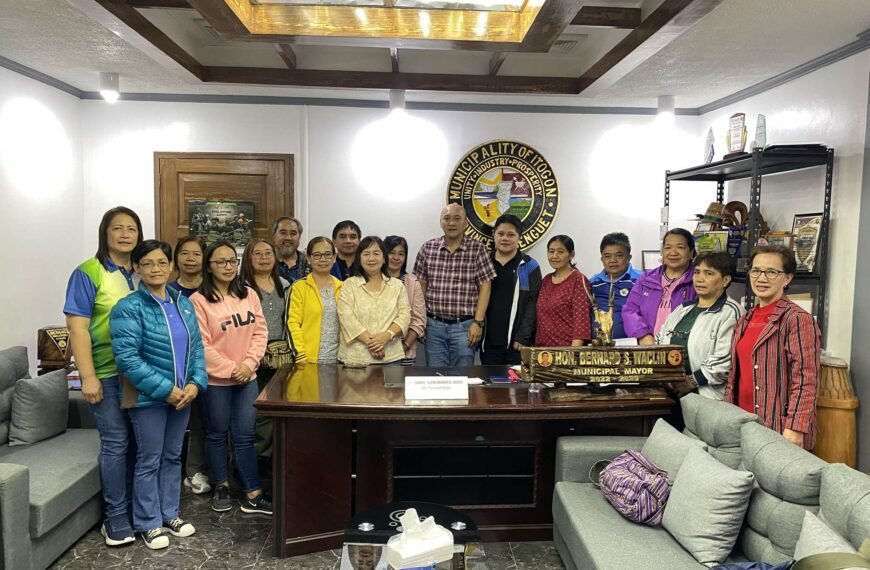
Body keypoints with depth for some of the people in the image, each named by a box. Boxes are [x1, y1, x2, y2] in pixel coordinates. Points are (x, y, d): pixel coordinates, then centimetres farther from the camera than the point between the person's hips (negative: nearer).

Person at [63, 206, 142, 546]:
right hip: (107, 374, -5)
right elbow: (77, 327, -12)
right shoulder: (88, 273, -7)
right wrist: (88, 376, -17)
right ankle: (117, 518, 13)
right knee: (116, 442, -1)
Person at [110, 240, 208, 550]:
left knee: (173, 456, 17)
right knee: (149, 460, 7)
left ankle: (170, 514, 32)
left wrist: (195, 383, -8)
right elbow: (127, 358, -20)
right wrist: (166, 389, -21)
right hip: (148, 397, -5)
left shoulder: (184, 303, 6)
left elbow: (197, 347, 6)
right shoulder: (129, 308, -13)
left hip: (182, 394, 6)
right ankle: (148, 523, 23)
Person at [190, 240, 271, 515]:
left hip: (247, 378, 4)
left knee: (245, 436, 7)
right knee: (218, 434, 12)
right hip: (216, 379, -3)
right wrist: (230, 369, -14)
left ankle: (252, 495, 13)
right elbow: (200, 344, -13)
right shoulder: (198, 300, -10)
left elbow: (260, 332, 3)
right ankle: (221, 487, 30)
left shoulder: (249, 295, 4)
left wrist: (249, 364, -9)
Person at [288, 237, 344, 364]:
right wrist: (300, 356, -14)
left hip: (337, 359, 4)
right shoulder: (299, 287, -2)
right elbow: (293, 323, -7)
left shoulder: (341, 288, 10)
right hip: (309, 360, -4)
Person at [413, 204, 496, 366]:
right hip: (433, 324, 2)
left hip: (465, 326, -2)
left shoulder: (477, 250, -2)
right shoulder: (428, 248, 4)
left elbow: (485, 286, -3)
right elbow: (421, 285, 7)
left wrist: (478, 322, -8)